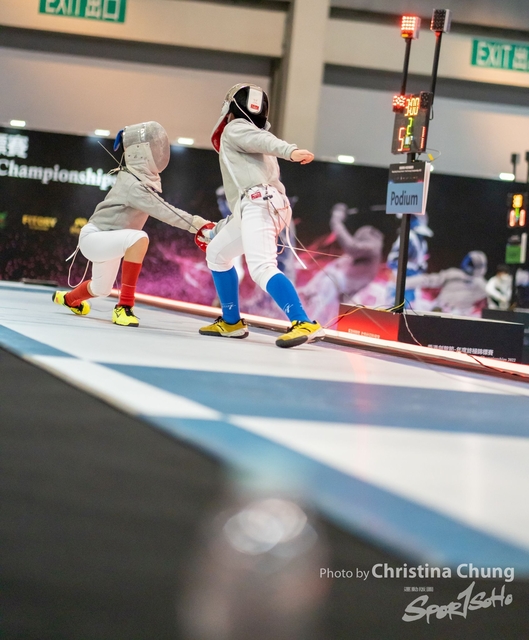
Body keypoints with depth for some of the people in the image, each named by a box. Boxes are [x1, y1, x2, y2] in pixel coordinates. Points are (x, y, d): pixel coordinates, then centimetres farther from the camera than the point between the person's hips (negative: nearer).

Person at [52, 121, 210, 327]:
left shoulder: (146, 179, -1)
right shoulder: (133, 184, -30)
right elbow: (163, 211, -40)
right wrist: (194, 223, -48)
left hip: (108, 240, 10)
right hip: (94, 238, -10)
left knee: (101, 289, 30)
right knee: (139, 238, -37)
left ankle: (67, 298, 63)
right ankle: (124, 306, -29)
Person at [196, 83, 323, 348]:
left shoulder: (234, 128, 12)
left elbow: (262, 139, -12)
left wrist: (290, 150, -33)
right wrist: (214, 231, 43)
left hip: (259, 204, -9)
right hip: (261, 205, 9)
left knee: (262, 269, -25)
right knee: (216, 254, 27)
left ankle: (305, 324, -41)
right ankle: (231, 322, 30)